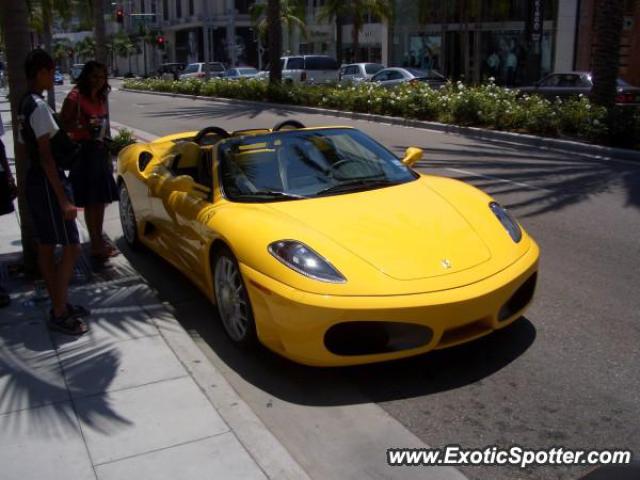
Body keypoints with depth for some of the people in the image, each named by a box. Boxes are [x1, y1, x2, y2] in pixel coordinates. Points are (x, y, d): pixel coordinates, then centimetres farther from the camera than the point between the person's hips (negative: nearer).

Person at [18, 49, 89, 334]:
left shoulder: (24, 105, 12)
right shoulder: (40, 107, -18)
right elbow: (46, 155, -22)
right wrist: (63, 198, -22)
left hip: (34, 181, 10)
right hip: (48, 183, -10)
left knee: (46, 247, 14)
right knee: (71, 248, -5)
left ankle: (60, 304, 25)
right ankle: (59, 314, 1)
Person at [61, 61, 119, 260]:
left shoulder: (101, 98, 14)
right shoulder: (75, 97, -10)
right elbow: (62, 125, -14)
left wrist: (108, 154, 22)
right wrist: (85, 126, -28)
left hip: (100, 152, 8)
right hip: (84, 152, -8)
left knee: (102, 198, 12)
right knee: (91, 201, -5)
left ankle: (99, 240, 24)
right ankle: (95, 245, 1)